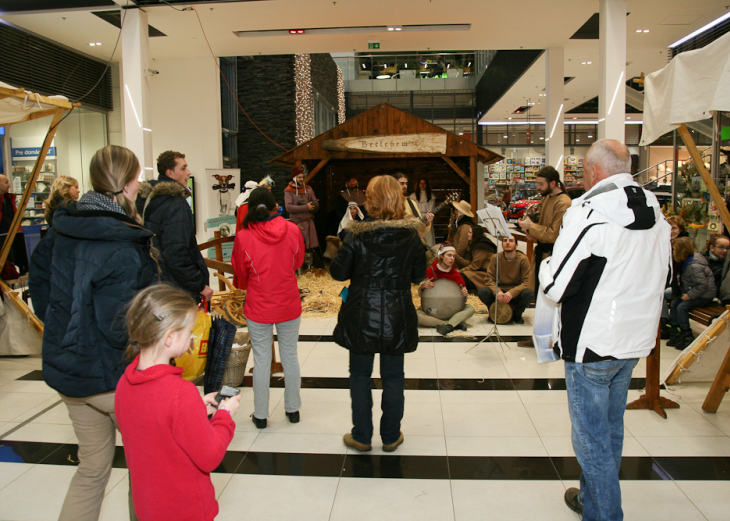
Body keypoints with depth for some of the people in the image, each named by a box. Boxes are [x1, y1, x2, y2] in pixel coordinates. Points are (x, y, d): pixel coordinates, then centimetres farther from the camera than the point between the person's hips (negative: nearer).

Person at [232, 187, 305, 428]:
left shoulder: (244, 237, -14)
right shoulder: (292, 230, -9)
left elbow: (240, 272, 0)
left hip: (259, 308, -2)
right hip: (289, 305, 2)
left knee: (261, 360, 9)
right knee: (290, 356, 15)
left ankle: (261, 415, 20)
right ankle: (293, 409, 27)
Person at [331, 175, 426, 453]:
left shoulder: (356, 234, -12)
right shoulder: (411, 235, -6)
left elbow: (339, 272, -6)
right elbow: (418, 274, 3)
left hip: (361, 315, -1)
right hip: (398, 316, 2)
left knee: (360, 374, 14)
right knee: (393, 376, 15)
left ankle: (361, 436, 24)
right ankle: (391, 437, 26)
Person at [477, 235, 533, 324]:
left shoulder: (523, 259, -9)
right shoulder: (496, 258, -3)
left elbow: (526, 282, -14)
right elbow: (489, 279, -7)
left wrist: (511, 293, -31)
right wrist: (497, 292, -29)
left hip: (515, 294, -1)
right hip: (500, 292, 1)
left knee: (529, 294, -33)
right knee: (482, 292, -27)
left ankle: (516, 314, -1)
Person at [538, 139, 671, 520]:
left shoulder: (590, 211, -21)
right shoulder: (655, 211, 5)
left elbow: (555, 286, -21)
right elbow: (659, 277, 16)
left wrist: (545, 263, -1)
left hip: (593, 345, -8)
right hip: (636, 339, 9)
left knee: (591, 435, 5)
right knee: (611, 427, 22)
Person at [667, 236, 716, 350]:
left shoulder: (694, 266, -28)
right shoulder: (687, 260, 2)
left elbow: (702, 285, -31)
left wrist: (689, 295, -23)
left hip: (705, 295, -10)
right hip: (693, 292, 10)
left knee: (682, 307, -20)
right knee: (674, 303, -1)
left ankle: (687, 336, -8)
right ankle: (675, 333, 3)